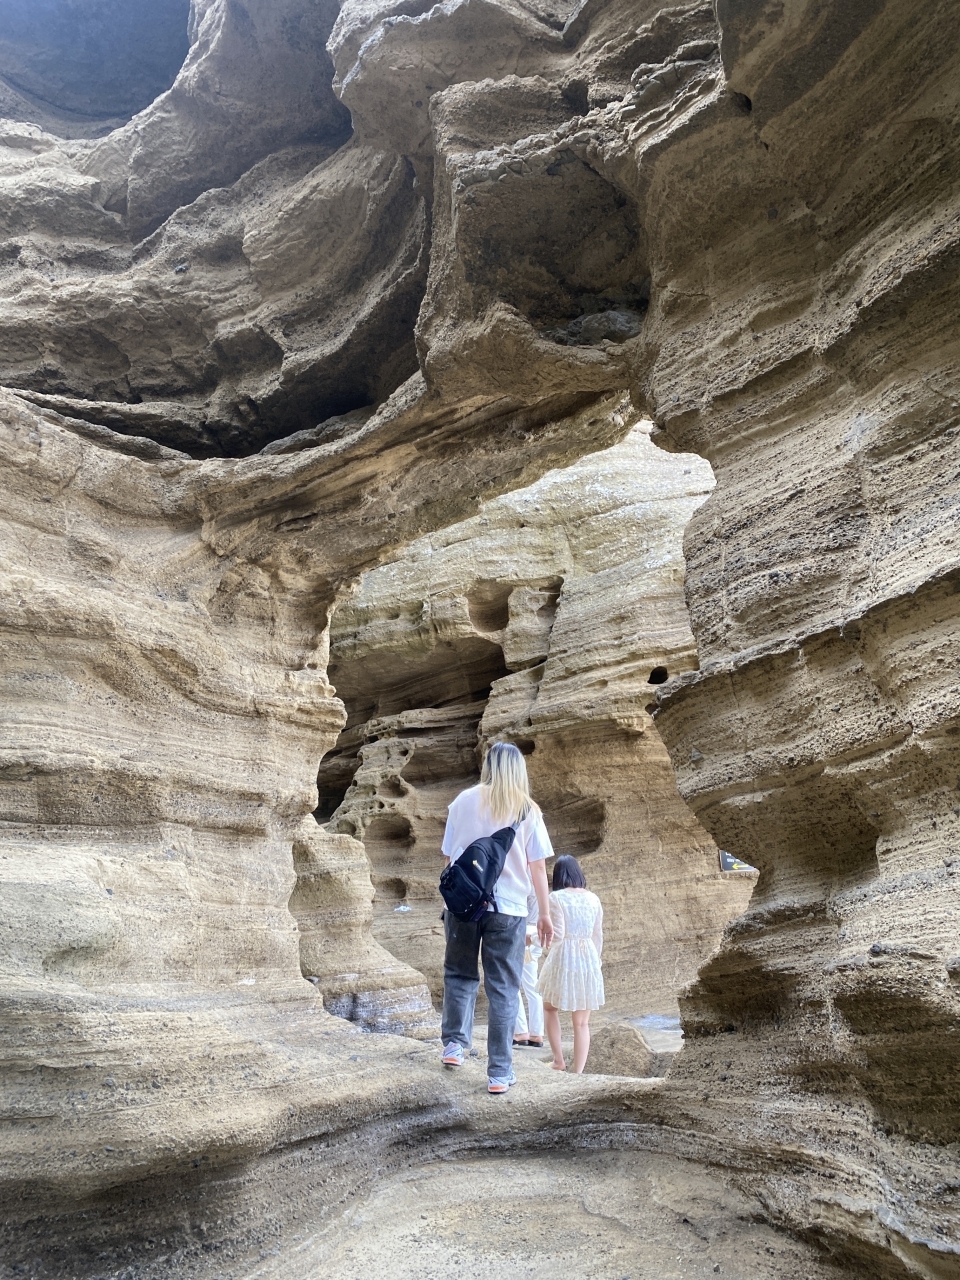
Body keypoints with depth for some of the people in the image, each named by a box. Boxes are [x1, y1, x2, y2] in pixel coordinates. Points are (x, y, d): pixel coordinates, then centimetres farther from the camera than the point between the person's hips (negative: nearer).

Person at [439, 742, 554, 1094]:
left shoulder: (464, 801, 1)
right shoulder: (528, 810, -1)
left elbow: (448, 855, 6)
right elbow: (537, 867, 0)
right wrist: (544, 913, 8)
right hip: (508, 907, -1)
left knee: (459, 974, 21)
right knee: (503, 989, 7)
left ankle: (454, 1044, 21)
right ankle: (499, 1072, 10)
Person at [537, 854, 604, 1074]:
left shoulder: (557, 897, -9)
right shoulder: (593, 899, 5)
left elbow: (557, 935, -13)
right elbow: (598, 936, 9)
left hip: (563, 959, -3)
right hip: (588, 959, 4)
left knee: (550, 1007, 21)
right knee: (582, 1022, 10)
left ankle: (559, 1060, 16)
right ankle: (578, 1072, 9)